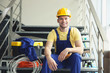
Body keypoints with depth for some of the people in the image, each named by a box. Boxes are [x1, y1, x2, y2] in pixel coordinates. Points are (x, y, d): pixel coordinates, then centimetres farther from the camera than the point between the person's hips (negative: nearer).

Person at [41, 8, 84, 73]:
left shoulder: (75, 31, -9)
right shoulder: (53, 33, -6)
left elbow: (81, 50, -21)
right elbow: (47, 48, -22)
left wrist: (68, 50, -41)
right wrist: (49, 58, -46)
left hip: (71, 60, -1)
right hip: (58, 60, 1)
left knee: (76, 55, -34)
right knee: (47, 57, -29)